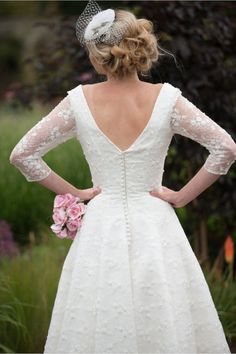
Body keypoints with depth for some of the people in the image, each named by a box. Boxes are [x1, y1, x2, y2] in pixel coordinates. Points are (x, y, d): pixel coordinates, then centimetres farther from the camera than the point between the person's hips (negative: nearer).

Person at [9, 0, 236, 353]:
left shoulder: (80, 101, -8)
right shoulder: (166, 99, -10)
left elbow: (22, 154, -2)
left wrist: (74, 191, 5)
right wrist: (182, 196, -1)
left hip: (101, 225, 1)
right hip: (155, 227, -1)